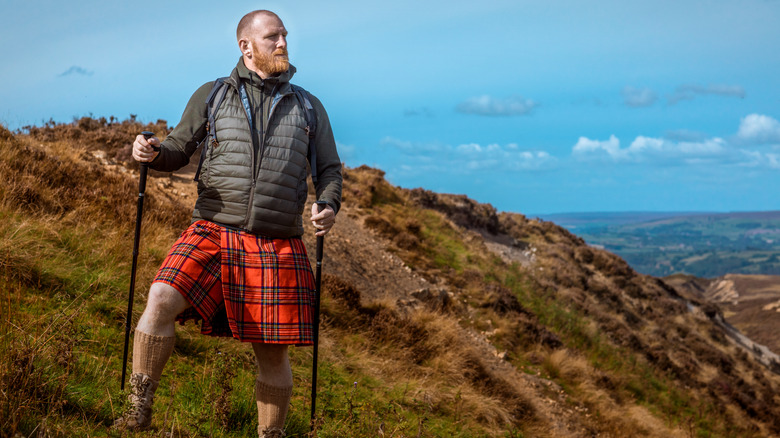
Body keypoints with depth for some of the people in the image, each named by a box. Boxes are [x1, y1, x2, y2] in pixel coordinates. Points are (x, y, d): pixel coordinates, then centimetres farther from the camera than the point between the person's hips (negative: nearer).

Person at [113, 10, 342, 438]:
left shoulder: (308, 107, 15)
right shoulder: (211, 96, 12)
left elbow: (329, 169, 17)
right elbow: (179, 150, 15)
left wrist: (328, 205, -5)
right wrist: (152, 152, -9)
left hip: (277, 247, 1)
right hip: (213, 232, -1)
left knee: (273, 353, 4)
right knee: (161, 301, -24)